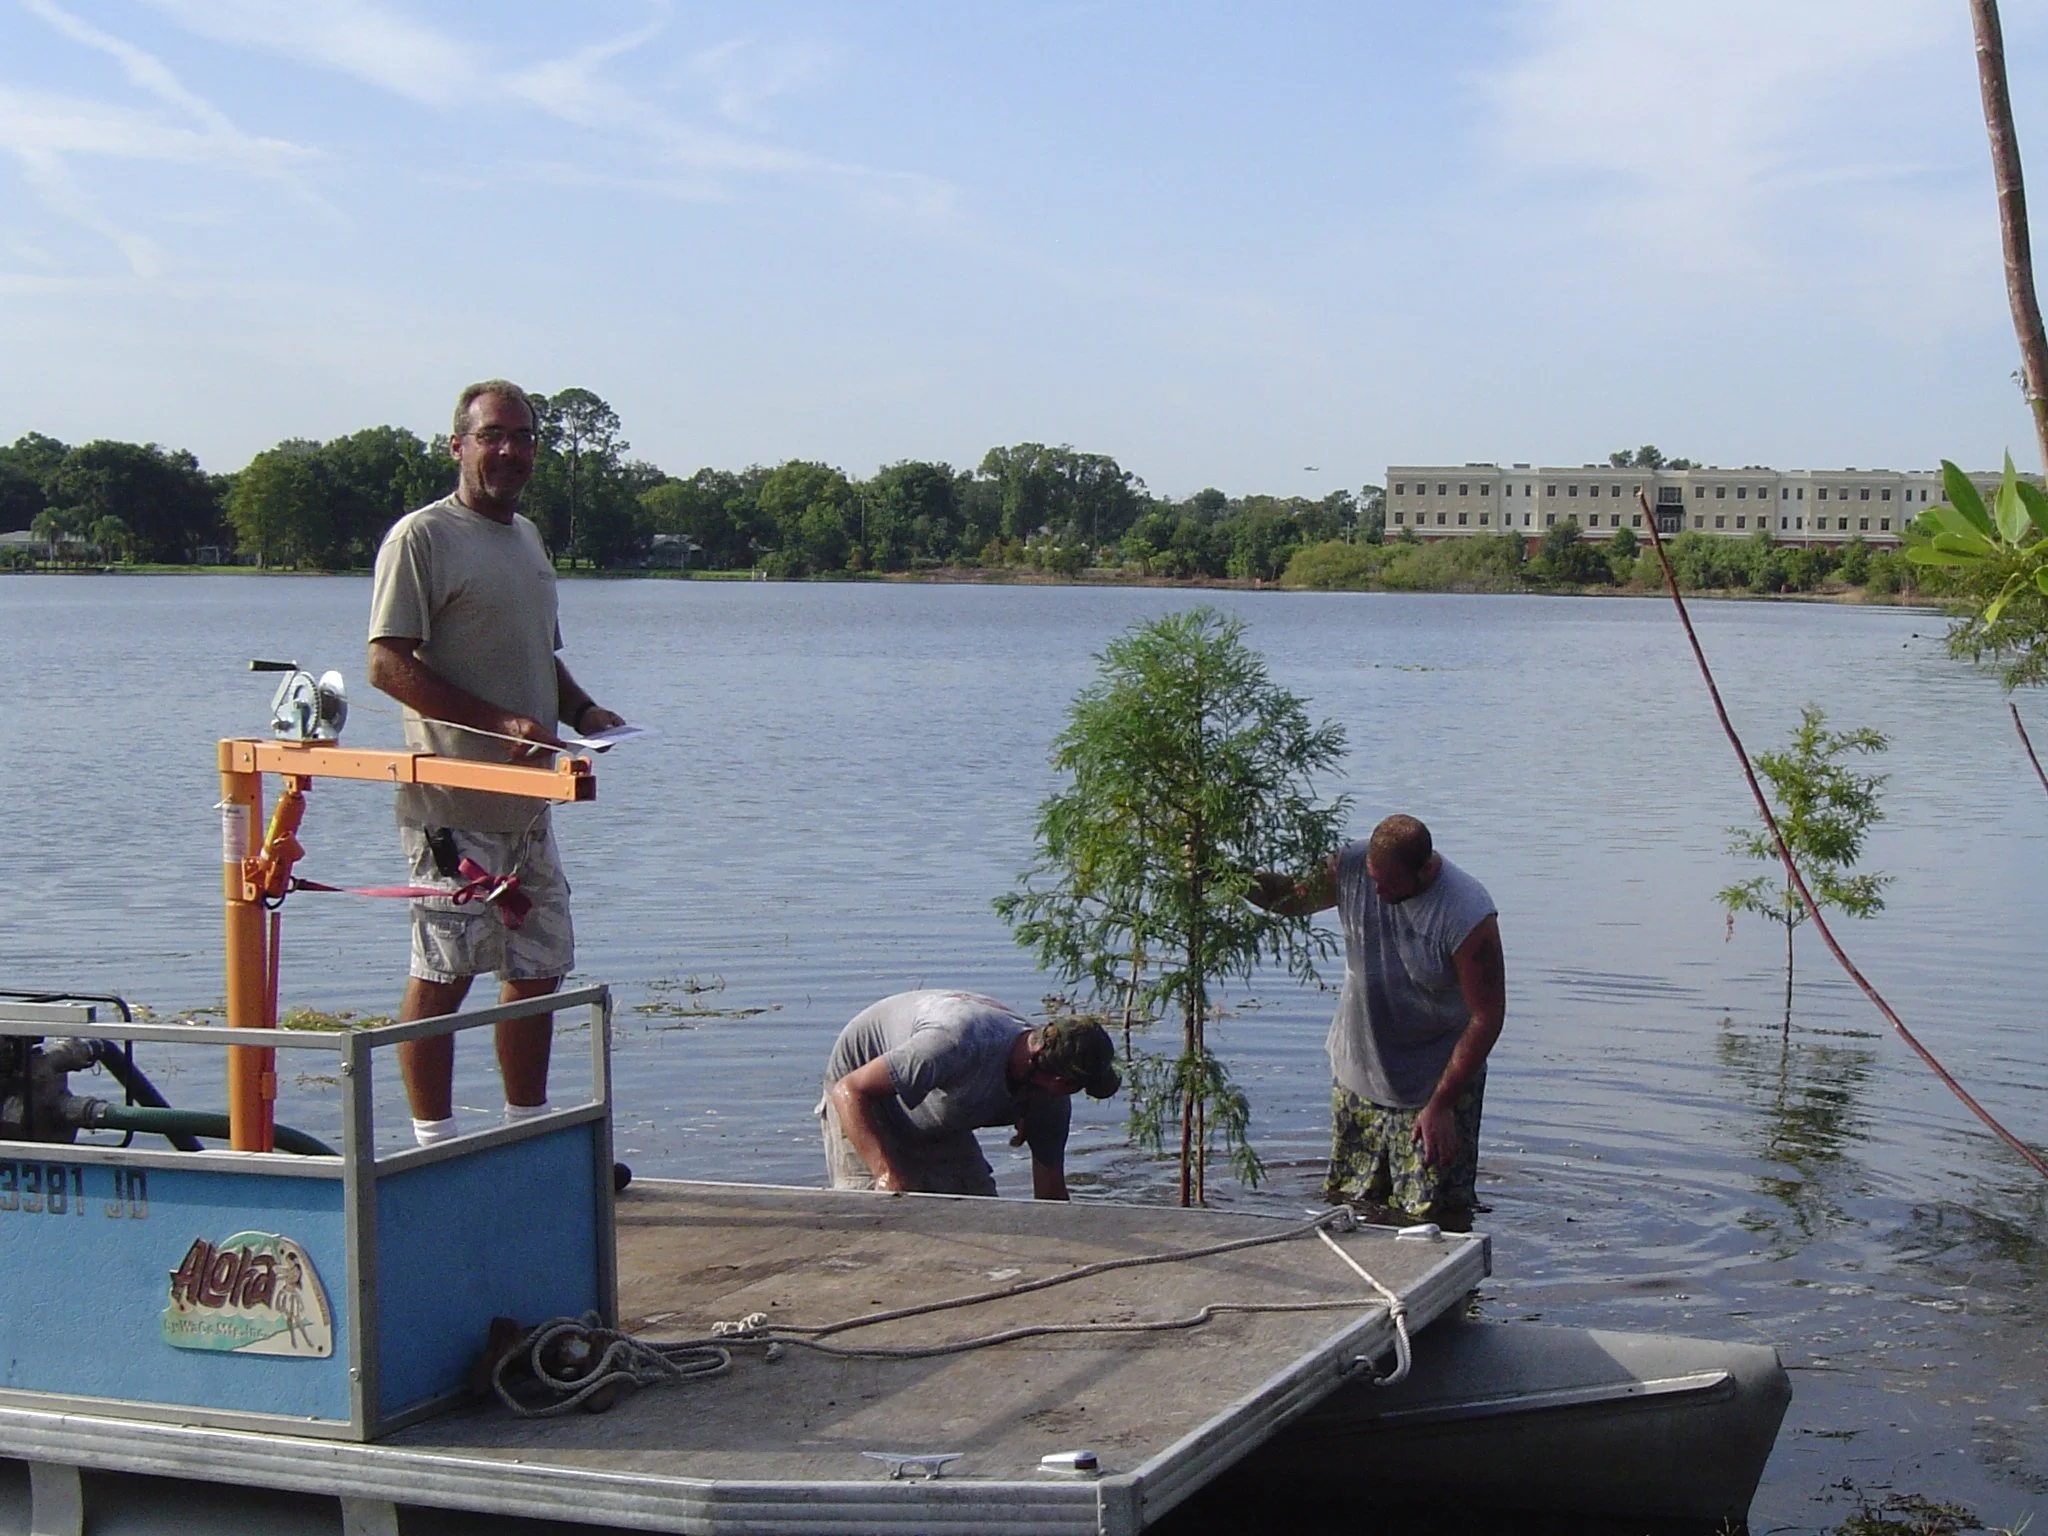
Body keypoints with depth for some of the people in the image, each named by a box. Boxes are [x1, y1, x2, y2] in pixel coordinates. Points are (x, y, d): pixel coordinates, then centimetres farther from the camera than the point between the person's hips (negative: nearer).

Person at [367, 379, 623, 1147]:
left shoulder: (528, 537, 19)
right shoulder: (421, 537, -8)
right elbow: (388, 664, -16)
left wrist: (582, 709, 7)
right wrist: (500, 722, -21)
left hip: (528, 803, 9)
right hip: (451, 804, -9)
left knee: (537, 969, 13)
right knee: (441, 976, -3)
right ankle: (435, 1147, 5)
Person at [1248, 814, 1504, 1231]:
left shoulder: (1468, 917, -25)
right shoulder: (1350, 867, -11)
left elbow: (1486, 1018, -19)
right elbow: (1291, 897, 10)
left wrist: (1440, 1106, -20)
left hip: (1435, 1084, -5)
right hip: (1356, 1074, 5)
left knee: (1437, 1223, -4)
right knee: (1348, 1210, 12)